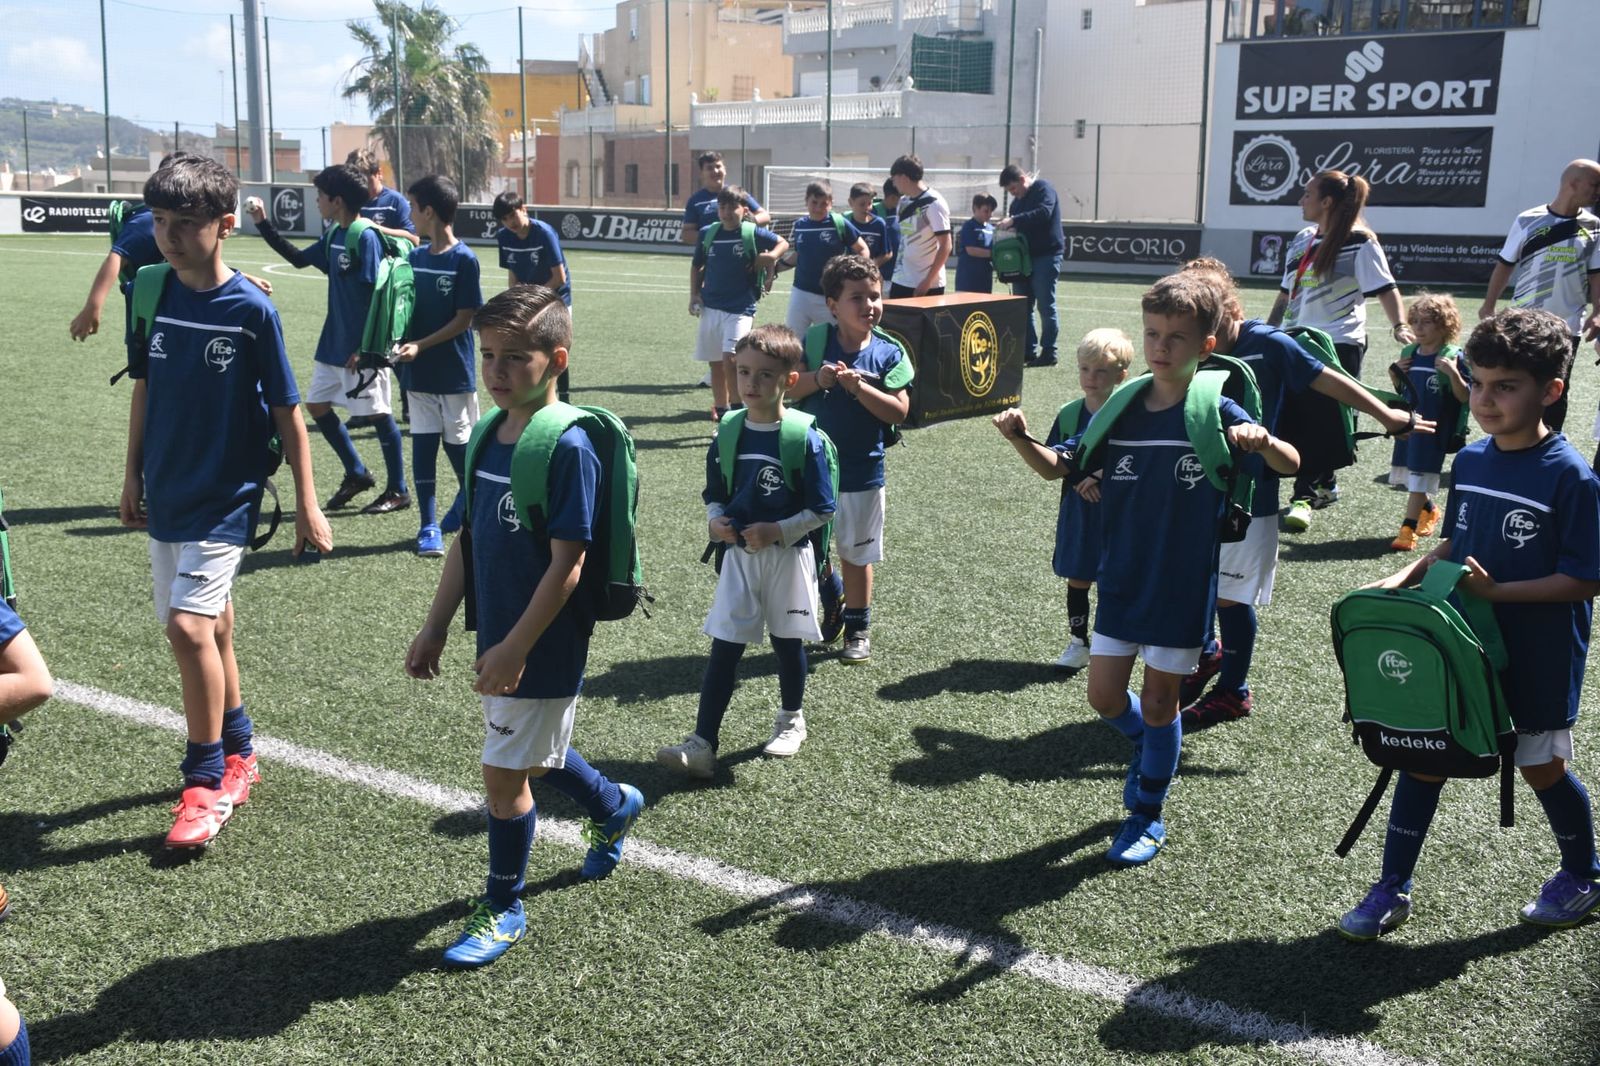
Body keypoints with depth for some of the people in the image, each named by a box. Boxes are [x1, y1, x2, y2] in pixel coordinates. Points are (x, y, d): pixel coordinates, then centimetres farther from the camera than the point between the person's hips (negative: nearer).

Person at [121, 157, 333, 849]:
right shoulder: (154, 294, 1)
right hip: (165, 495, 5)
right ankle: (237, 754, 33)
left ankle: (208, 781, 0)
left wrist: (307, 503, -6)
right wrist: (133, 475, 15)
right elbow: (144, 387, 13)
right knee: (208, 629, 14)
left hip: (225, 498, -5)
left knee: (189, 627, -16)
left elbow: (287, 410, -7)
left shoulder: (251, 309, -13)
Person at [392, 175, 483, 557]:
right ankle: (429, 527, 7)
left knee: (458, 445, 6)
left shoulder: (464, 260, -11)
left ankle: (469, 500, 33)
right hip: (419, 373, 5)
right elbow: (404, 308, 12)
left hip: (454, 372, -5)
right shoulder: (415, 257, 6)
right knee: (423, 446, 2)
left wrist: (420, 346, -18)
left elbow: (464, 319, -12)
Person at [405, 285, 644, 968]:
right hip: (498, 640, 8)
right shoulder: (489, 435, 4)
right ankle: (614, 806, 53)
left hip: (542, 648, -8)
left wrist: (515, 648, -22)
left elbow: (567, 563, -21)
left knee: (503, 776, 3)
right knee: (530, 756, 24)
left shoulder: (569, 448, -20)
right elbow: (468, 538, 10)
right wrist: (435, 629, 11)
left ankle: (503, 910, 24)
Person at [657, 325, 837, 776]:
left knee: (787, 640, 14)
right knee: (724, 646, -1)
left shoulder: (804, 439, -13)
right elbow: (715, 494, 12)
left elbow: (821, 510, -10)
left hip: (788, 557, -3)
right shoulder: (728, 434, 0)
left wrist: (776, 531, -20)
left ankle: (791, 721, 37)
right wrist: (716, 521, -9)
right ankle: (702, 743, -3)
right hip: (738, 555, 3)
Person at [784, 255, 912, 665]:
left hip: (862, 473, -1)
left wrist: (858, 387, -22)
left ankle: (858, 629, 26)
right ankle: (832, 597, 41)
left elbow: (899, 411, -12)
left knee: (856, 554, 11)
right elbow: (786, 388, -6)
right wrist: (817, 379, -24)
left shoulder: (889, 353, -6)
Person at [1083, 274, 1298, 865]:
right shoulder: (1122, 410, 0)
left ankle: (1148, 814, 25)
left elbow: (1291, 464, -16)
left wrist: (1262, 441, -38)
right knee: (1105, 697, 7)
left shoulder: (1216, 413, -11)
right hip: (1122, 578, 4)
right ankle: (1147, 745, 41)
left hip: (1182, 588, -4)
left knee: (1158, 702, 6)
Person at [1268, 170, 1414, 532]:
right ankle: (1325, 485, 25)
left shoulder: (1359, 243, -7)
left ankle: (1304, 496, -8)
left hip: (1340, 343, -7)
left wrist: (1400, 326, -25)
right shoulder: (1302, 240, 13)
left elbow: (1385, 288, -11)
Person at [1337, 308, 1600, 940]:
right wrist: (1404, 579, -3)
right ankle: (1392, 890, 17)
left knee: (1541, 767, 13)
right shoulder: (1469, 460, 1)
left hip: (1537, 657, -5)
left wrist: (1496, 591, -27)